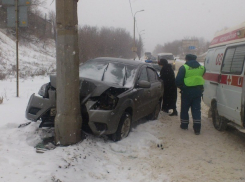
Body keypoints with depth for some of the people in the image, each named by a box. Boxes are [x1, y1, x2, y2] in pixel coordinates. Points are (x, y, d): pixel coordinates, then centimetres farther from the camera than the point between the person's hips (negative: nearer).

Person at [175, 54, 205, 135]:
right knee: (196, 109, 7)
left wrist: (181, 87, 6)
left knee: (184, 108, 13)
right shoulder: (201, 68, 7)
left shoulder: (184, 68, -8)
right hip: (198, 91, 4)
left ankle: (184, 125, 24)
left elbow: (178, 81, -10)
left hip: (187, 91, -3)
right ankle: (197, 128, 2)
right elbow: (201, 78, 12)